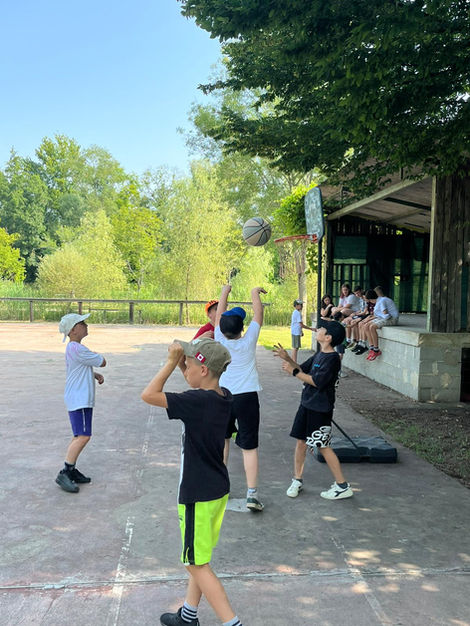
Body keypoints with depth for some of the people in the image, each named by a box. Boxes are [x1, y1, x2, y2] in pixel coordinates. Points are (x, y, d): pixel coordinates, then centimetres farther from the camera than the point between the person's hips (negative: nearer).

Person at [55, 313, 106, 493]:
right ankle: (64, 473, -11)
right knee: (83, 436, -14)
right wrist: (97, 356, 6)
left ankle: (71, 471, 22)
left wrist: (96, 375, 9)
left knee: (80, 436, 15)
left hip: (80, 399, 11)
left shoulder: (73, 348, 14)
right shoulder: (77, 349, -19)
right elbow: (102, 362, -14)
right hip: (79, 400, -11)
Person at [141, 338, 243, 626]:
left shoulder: (197, 401, -26)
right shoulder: (224, 397, -1)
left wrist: (172, 361, -19)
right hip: (218, 490, 9)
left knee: (197, 564, 5)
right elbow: (197, 386, 19)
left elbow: (149, 395, -26)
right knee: (199, 558, 23)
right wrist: (182, 360, 5)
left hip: (198, 495, -9)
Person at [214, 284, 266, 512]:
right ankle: (252, 493, -5)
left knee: (222, 440, 22)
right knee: (249, 446, 0)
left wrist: (224, 292, 19)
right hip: (247, 398, -2)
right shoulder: (248, 341, -9)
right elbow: (258, 314, 2)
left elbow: (220, 314, 7)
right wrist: (255, 293, 17)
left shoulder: (220, 341, -6)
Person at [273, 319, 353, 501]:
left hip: (320, 409, -8)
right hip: (307, 404, 8)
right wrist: (287, 358, 1)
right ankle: (297, 480, 25)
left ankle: (342, 486, 11)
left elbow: (316, 381, -23)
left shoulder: (332, 358, -18)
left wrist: (293, 371, -18)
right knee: (300, 441, 12)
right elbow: (303, 369, 15)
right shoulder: (319, 354, 10)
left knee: (323, 446, -1)